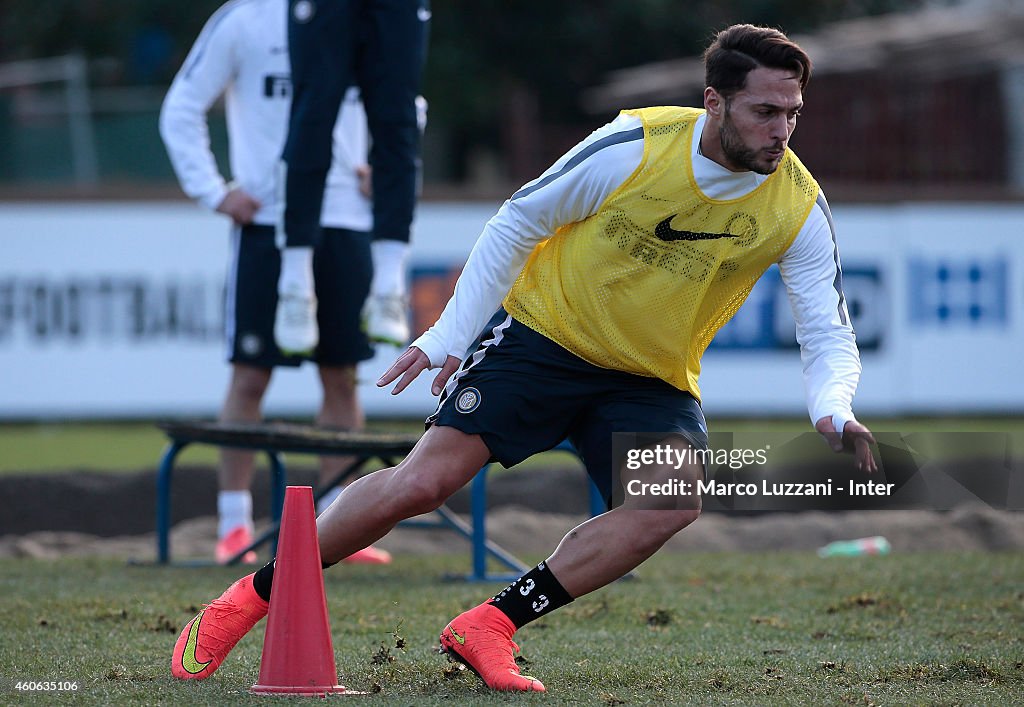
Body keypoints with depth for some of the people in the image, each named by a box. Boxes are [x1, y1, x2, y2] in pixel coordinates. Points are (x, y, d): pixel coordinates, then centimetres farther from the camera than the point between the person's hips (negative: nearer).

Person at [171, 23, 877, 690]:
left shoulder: (799, 207, -12)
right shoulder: (634, 147, -18)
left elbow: (829, 335, -7)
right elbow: (519, 223, -5)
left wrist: (833, 409, -29)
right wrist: (448, 336, -6)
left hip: (652, 383, 2)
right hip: (546, 337, -2)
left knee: (677, 496, -28)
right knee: (423, 480, -15)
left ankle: (489, 626, -21)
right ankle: (255, 594, 4)